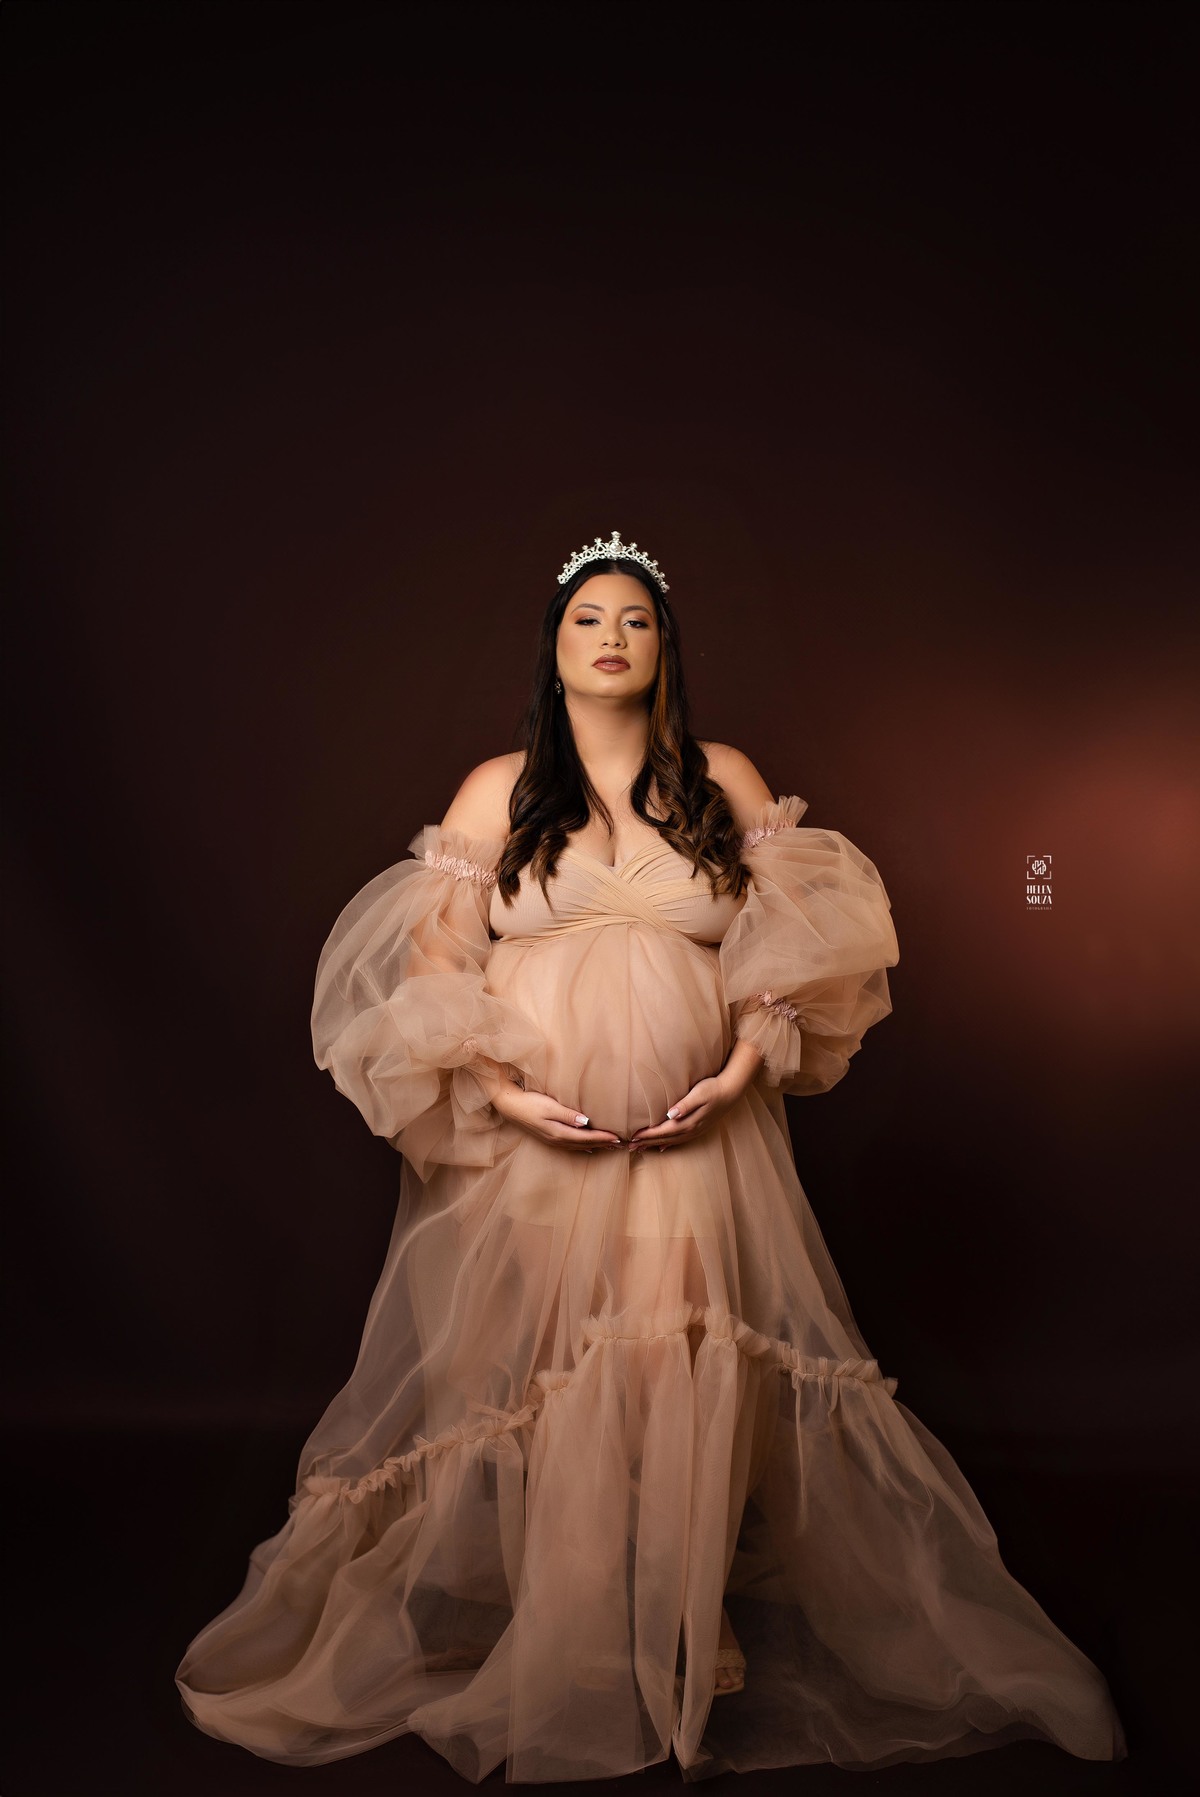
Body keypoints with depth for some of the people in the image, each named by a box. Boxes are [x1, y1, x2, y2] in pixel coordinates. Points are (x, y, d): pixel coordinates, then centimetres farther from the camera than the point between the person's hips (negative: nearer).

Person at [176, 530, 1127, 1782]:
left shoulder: (726, 783, 10)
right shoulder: (496, 790, 8)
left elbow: (804, 942, 6)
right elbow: (431, 962, 3)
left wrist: (748, 1066, -8)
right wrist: (500, 1089, -10)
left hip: (698, 1140, 1)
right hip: (529, 1142, 0)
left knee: (687, 1385, -5)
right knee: (527, 1388, 1)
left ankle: (686, 1657, 17)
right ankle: (540, 1663, 23)